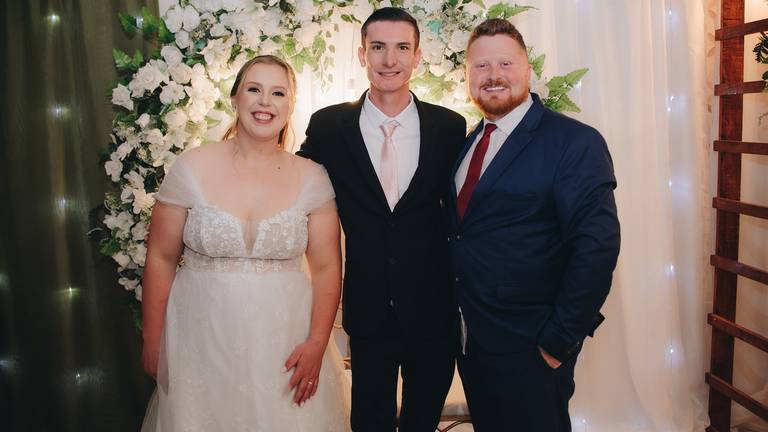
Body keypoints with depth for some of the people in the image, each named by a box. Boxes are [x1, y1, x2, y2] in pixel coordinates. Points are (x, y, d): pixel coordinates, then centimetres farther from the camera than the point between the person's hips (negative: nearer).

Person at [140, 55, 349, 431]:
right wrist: (152, 342, 2)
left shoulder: (311, 177, -4)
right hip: (201, 342, 0)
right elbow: (161, 259, -1)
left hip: (284, 343, 1)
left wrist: (317, 344, -7)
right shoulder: (192, 167, -5)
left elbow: (327, 267, -1)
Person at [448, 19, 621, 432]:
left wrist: (560, 339, -19)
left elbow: (597, 245, -20)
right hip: (470, 339, 7)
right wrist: (455, 314, 6)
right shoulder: (467, 142, 7)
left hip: (529, 349, -6)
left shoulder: (575, 142, -15)